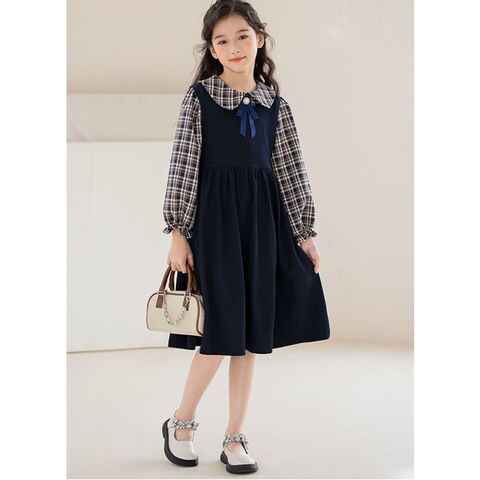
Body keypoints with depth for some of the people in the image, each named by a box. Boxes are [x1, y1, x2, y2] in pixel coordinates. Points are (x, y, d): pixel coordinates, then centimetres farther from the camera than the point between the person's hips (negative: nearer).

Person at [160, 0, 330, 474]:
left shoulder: (274, 104, 9)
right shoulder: (199, 96, -1)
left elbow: (291, 170, 10)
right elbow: (183, 166, -4)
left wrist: (305, 232, 8)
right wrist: (177, 232, -8)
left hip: (262, 219, 4)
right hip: (214, 217, -4)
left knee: (250, 337, 6)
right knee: (220, 332, -6)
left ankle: (234, 437, 19)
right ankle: (181, 421, 18)